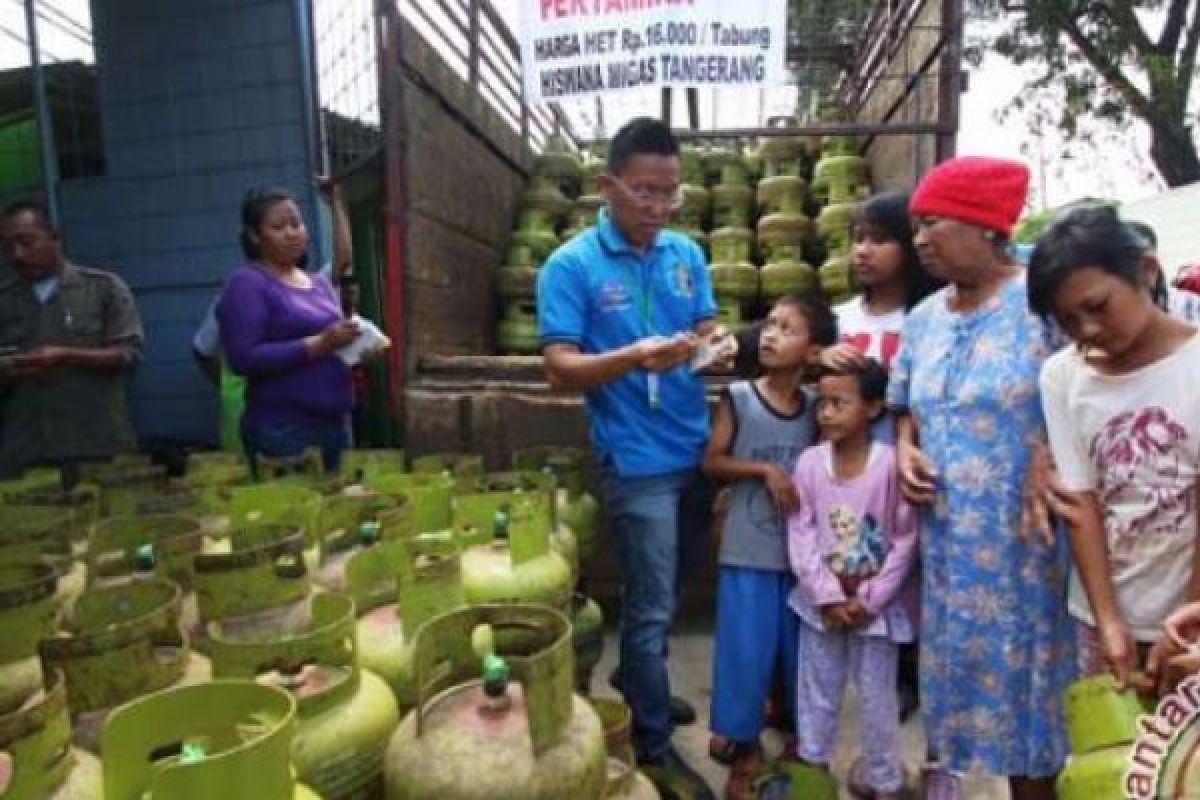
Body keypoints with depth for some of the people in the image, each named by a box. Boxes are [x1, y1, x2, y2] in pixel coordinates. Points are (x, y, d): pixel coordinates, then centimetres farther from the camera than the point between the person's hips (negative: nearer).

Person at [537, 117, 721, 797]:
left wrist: (714, 343, -13)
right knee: (652, 606, 3)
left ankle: (637, 685, 46)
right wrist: (634, 357, -31)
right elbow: (561, 369, -14)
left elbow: (707, 327, 11)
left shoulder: (688, 254, 6)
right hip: (637, 461, -6)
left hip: (698, 450, 6)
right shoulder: (570, 266, -10)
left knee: (669, 592, 22)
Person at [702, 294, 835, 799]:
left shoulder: (815, 408, 1)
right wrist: (765, 470, -17)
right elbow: (712, 462, -7)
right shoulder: (738, 397, -8)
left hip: (802, 552, 3)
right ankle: (745, 749, 24)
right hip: (748, 553, -3)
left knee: (800, 649, 15)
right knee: (746, 652, 4)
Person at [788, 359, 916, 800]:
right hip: (822, 601, 3)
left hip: (875, 605, -2)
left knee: (878, 696, 12)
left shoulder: (890, 463, -15)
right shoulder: (809, 461, -8)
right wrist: (829, 596, -12)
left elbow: (905, 543, -11)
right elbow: (800, 536, -6)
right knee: (816, 690, 16)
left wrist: (868, 600, -12)